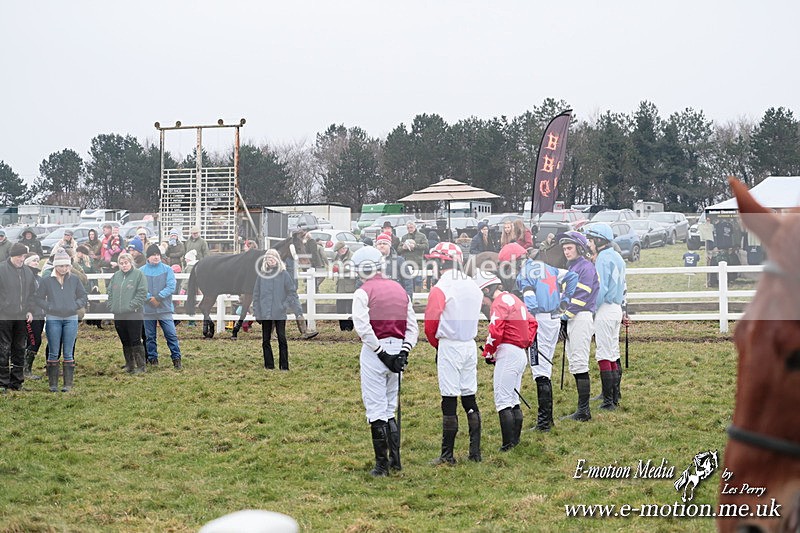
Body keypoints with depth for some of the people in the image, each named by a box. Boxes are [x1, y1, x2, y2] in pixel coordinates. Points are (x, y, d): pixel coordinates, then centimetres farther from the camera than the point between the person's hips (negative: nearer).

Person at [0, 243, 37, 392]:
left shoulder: (28, 272, 12)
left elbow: (32, 294, 19)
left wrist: (30, 311, 8)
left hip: (22, 318, 5)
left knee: (19, 349, 10)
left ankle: (16, 381, 17)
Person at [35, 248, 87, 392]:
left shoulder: (74, 280, 6)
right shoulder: (47, 281, 1)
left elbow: (84, 297, 11)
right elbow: (38, 298, 5)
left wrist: (75, 306, -5)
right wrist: (49, 307, -9)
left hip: (71, 319, 1)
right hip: (53, 320, -1)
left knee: (68, 353, 3)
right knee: (53, 353, 2)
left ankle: (68, 384, 7)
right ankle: (53, 384, 8)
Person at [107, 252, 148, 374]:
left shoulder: (138, 275, -3)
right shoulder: (116, 276, 14)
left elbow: (142, 293, -10)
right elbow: (109, 292, 18)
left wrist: (132, 306, -16)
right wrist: (111, 306, 4)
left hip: (134, 314, -6)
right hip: (119, 315, 6)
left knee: (135, 341, -5)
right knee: (125, 342, 11)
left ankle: (140, 366, 1)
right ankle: (129, 365, 20)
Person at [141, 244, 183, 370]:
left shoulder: (167, 270, 2)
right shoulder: (141, 271, 3)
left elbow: (171, 287, -7)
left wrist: (158, 297, -16)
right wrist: (150, 298, -17)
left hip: (165, 309, -1)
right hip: (148, 310, 1)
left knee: (171, 334, -5)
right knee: (150, 336, 8)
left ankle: (176, 358, 0)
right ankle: (152, 358, 19)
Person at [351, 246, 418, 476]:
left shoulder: (363, 293, -8)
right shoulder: (400, 290, 11)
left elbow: (363, 328, -18)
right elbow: (413, 326, 8)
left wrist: (382, 353, -14)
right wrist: (403, 352, 2)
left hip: (375, 352, -6)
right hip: (397, 349, 6)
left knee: (376, 410, 0)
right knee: (390, 408, 17)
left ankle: (382, 464, 2)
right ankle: (395, 459, 17)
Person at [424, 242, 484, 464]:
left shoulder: (440, 288, -13)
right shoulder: (473, 286, 8)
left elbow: (430, 322, -10)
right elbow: (474, 317, 13)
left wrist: (436, 343, 8)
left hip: (449, 346, -7)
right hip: (470, 345, 7)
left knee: (449, 399, -3)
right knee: (469, 398, 11)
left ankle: (447, 454, 0)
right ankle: (475, 452, 12)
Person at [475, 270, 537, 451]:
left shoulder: (500, 303, -12)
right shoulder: (515, 300, 17)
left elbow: (495, 333, -20)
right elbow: (532, 323, 23)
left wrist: (488, 354, -6)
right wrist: (526, 343, 16)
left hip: (507, 353, -10)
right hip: (521, 354, 10)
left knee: (503, 401, -10)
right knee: (513, 401, 14)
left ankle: (508, 446, -15)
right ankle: (516, 441, 14)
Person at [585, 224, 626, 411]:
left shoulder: (603, 259, -14)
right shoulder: (617, 257, 14)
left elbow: (601, 289, -19)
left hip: (605, 310, -10)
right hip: (617, 308, 10)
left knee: (604, 356, -7)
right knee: (614, 355, 14)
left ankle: (608, 401, -7)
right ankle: (615, 397, 19)